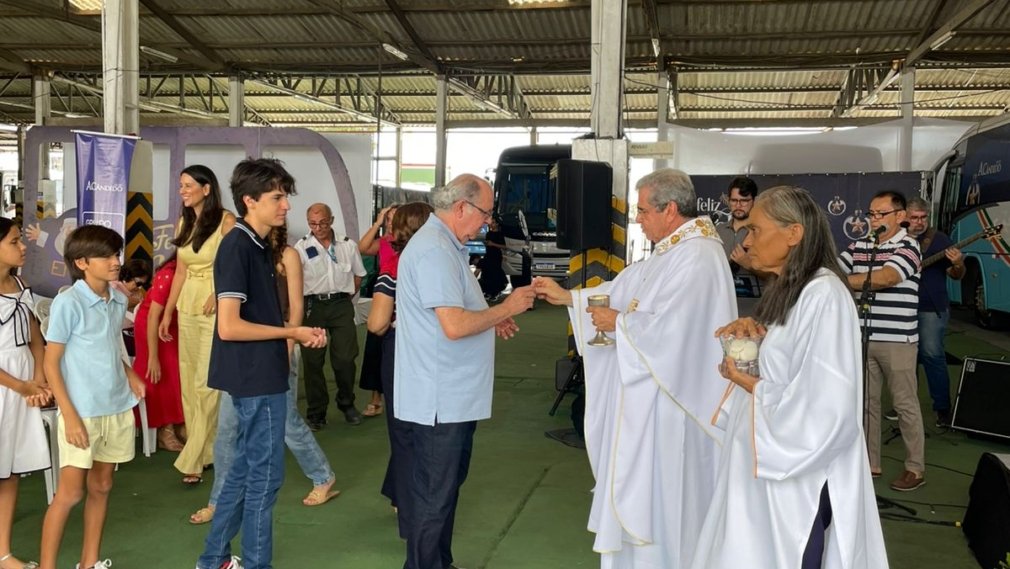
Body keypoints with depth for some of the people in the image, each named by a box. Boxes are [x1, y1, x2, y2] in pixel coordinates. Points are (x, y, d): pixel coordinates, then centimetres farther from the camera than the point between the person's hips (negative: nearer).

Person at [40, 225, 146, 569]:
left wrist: (128, 372, 0)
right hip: (82, 412, -6)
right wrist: (70, 416, -17)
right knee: (70, 493, -3)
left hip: (117, 409, 6)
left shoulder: (118, 301, 6)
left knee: (101, 487, 14)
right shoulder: (67, 303, -13)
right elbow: (51, 364, -12)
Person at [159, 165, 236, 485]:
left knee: (206, 384, -5)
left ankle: (194, 460, 1)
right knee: (188, 381, 10)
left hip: (216, 309, -7)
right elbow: (180, 271, 15)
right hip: (187, 308, 7)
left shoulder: (225, 221, -9)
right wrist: (167, 313, 15)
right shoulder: (185, 222, 11)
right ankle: (204, 450, 20)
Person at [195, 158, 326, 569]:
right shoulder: (237, 247, -17)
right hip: (256, 379, -9)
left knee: (245, 468, 18)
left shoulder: (258, 246, 11)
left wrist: (301, 334, 2)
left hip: (260, 376, 9)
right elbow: (229, 326, -23)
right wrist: (292, 332, -14)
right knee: (265, 473, 1)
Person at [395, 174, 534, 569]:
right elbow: (454, 326, -28)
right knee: (435, 496, 2)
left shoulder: (446, 245, 13)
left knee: (447, 487, 21)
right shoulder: (434, 251, -21)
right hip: (440, 399, -11)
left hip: (454, 395, 11)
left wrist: (493, 322, 10)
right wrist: (507, 307, -16)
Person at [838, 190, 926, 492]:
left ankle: (915, 468, 15)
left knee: (905, 405, 4)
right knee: (867, 402, 12)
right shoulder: (858, 247, 9)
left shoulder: (908, 246, -9)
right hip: (862, 338, 6)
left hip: (897, 340, -5)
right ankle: (870, 463, 23)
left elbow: (884, 278, -23)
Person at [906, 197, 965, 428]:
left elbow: (956, 276, -1)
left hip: (932, 309, -4)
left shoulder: (938, 238, 0)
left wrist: (958, 265, -22)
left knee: (932, 355, -8)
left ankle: (943, 408, 1)